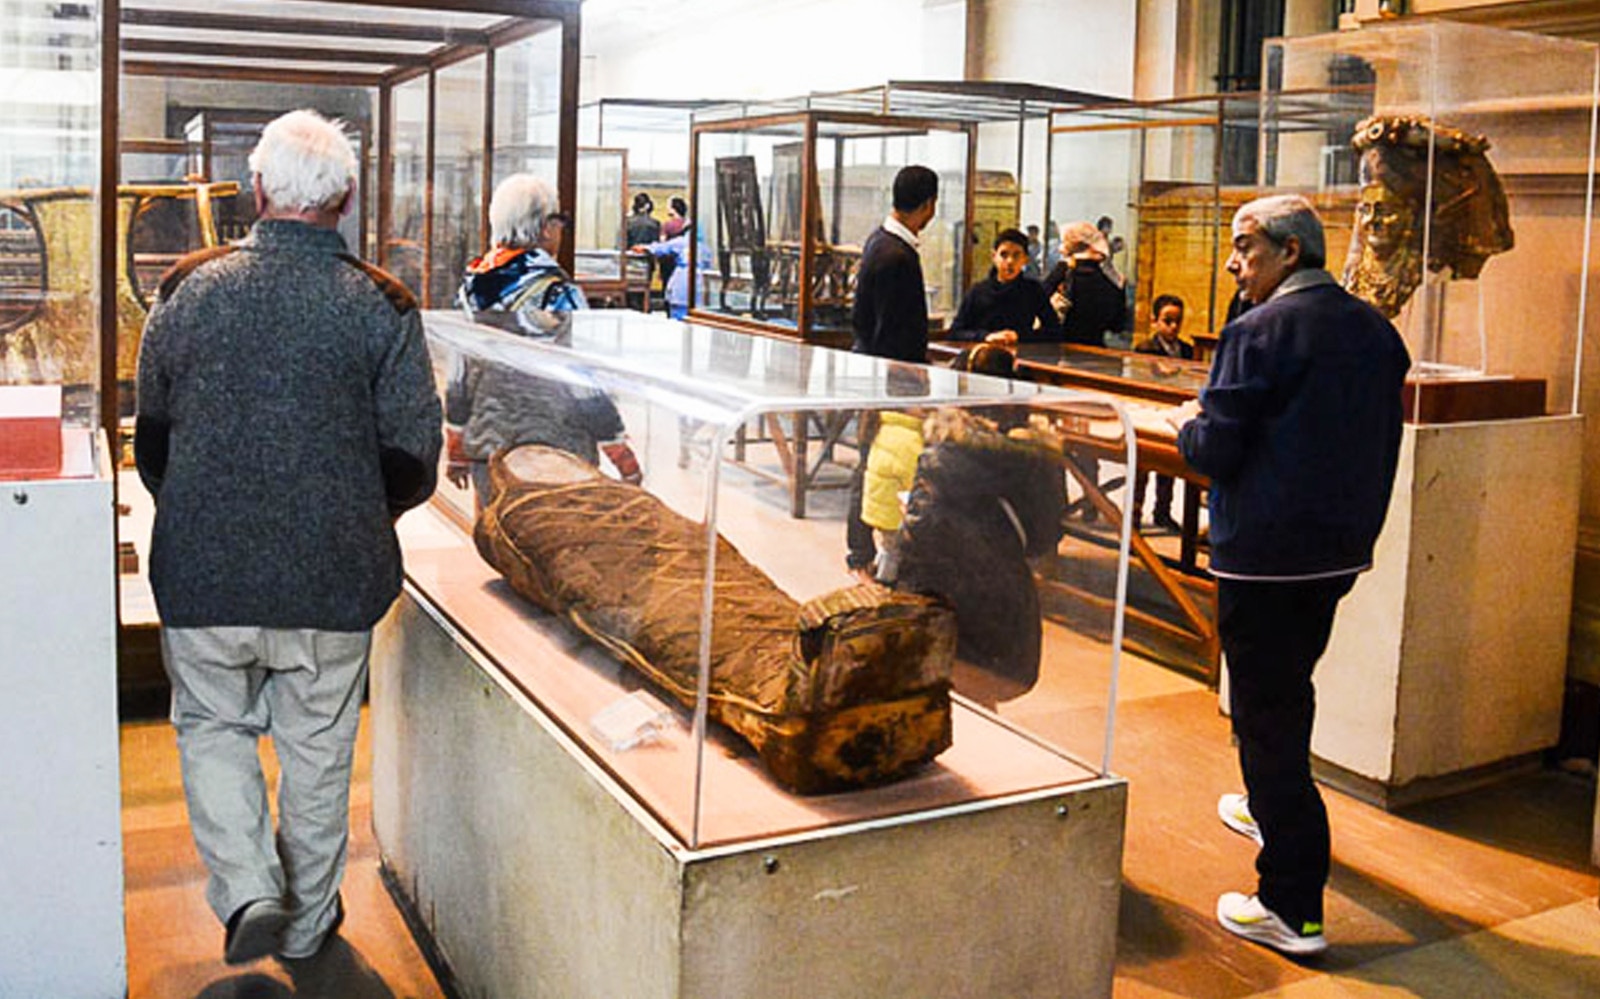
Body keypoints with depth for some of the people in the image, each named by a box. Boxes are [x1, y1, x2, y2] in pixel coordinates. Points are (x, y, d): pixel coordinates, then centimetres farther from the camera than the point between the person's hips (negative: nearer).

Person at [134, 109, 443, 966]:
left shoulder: (189, 288, -2)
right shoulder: (382, 307, -8)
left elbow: (150, 435, 8)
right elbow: (413, 464, -4)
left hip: (203, 572, 1)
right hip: (333, 577, 0)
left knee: (212, 729, 21)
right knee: (318, 748, 15)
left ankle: (247, 890, 6)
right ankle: (309, 921, 30)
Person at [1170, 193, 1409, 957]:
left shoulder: (1259, 331, -16)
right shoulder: (1374, 330, 7)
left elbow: (1214, 451, -17)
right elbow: (1380, 442, 14)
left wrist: (1189, 424, 3)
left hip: (1264, 551, -8)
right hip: (1343, 546, 8)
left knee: (1265, 712, -1)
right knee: (1291, 687, 26)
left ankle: (1292, 909, 2)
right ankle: (1275, 808, 48)